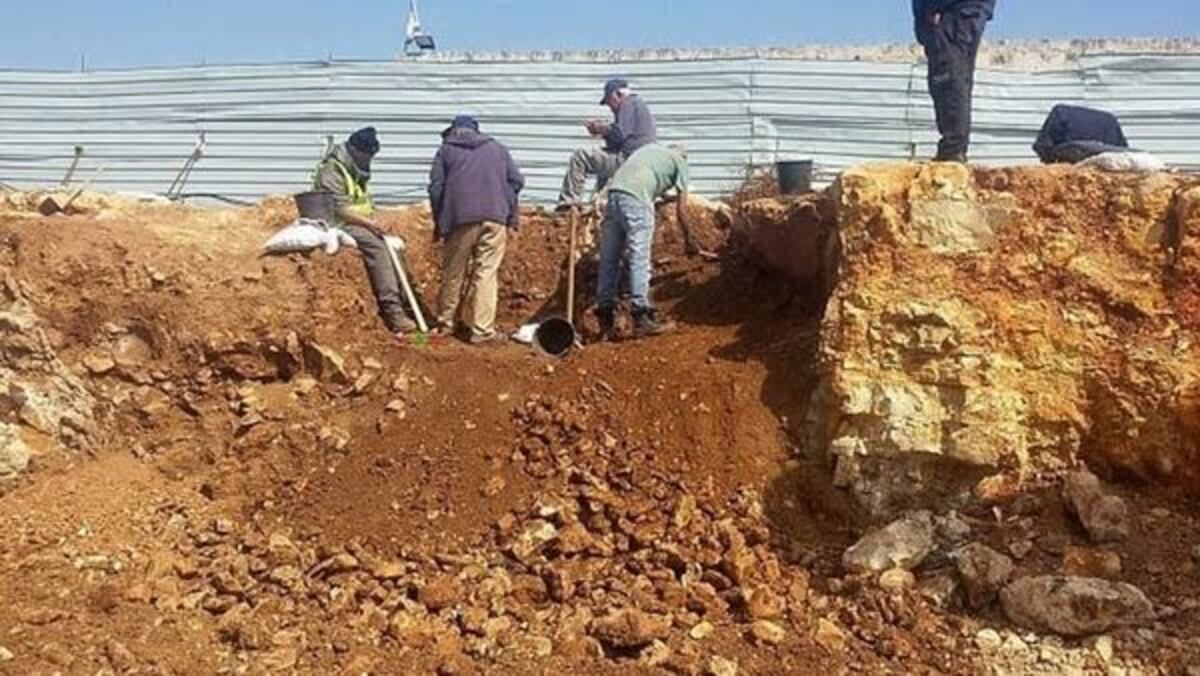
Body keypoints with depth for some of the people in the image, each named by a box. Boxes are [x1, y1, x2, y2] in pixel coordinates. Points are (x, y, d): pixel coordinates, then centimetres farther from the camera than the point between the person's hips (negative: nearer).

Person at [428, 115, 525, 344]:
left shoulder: (446, 150, 14)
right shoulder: (497, 147, 20)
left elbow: (436, 188, 5)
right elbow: (517, 180, 11)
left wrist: (439, 222, 14)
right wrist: (510, 214, 17)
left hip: (461, 218, -1)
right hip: (495, 216, 1)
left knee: (454, 272, 11)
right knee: (487, 272, -1)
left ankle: (446, 322, 21)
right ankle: (482, 329, -5)